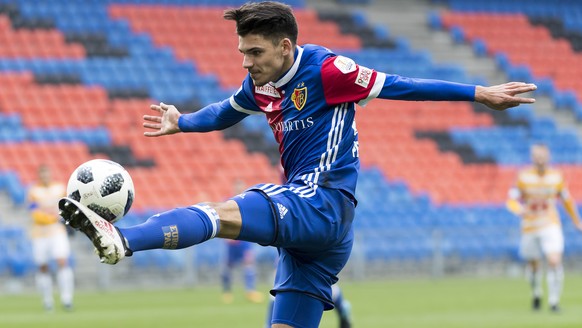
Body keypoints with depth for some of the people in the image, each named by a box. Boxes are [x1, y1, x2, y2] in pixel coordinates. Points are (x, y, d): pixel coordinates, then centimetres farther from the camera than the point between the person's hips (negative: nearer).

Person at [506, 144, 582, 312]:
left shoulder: (556, 177, 0)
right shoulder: (524, 177, -5)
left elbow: (567, 200, 14)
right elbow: (511, 200, -5)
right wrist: (519, 209, -28)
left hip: (551, 225, 0)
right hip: (530, 227, 0)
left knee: (555, 261, -18)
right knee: (534, 264, 10)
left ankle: (554, 300, -9)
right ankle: (536, 294, 40)